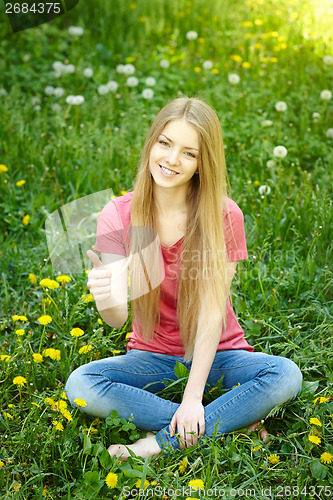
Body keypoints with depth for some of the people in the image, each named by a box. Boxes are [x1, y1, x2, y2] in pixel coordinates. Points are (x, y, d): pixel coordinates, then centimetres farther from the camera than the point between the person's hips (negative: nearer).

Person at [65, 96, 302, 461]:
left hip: (216, 356, -1)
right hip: (152, 358, 1)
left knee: (286, 375, -28)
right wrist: (104, 298, -42)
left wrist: (193, 396, -22)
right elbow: (118, 317, -17)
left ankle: (162, 443, -22)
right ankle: (233, 421, -22)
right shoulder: (118, 216, -9)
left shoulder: (224, 216, -12)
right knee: (79, 384, -27)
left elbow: (213, 311, -16)